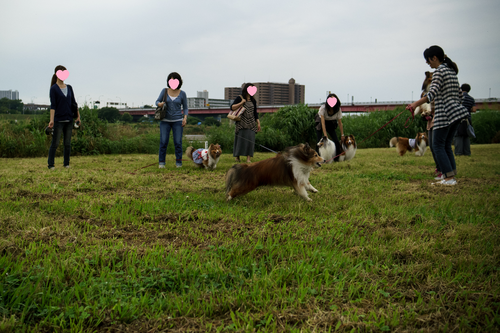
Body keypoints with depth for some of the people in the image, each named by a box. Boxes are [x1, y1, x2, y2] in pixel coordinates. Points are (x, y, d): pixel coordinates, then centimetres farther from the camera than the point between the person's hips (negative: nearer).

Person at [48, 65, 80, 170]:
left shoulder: (69, 87, 11)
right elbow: (53, 105, -10)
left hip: (69, 119, 5)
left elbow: (73, 103, 16)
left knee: (68, 143, 8)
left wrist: (78, 116, 12)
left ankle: (66, 163, 16)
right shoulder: (54, 88, -4)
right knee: (55, 143, -2)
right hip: (58, 120, -5)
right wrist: (51, 120, -17)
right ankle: (50, 164, 5)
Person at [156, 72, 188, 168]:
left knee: (178, 142, -6)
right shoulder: (165, 90, -2)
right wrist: (159, 104, -21)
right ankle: (161, 162, 5)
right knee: (163, 142, -6)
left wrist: (185, 118, -11)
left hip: (177, 121, 0)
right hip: (165, 120, 0)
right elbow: (157, 102, 3)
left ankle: (179, 162, 7)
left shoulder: (182, 93, -3)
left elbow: (185, 108, 5)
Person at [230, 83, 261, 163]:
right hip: (241, 123, -3)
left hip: (251, 123, 3)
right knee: (240, 138, -4)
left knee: (250, 139, -6)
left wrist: (258, 123, 12)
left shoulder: (253, 100, 14)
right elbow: (232, 107, -4)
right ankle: (237, 156, 12)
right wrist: (241, 103, -12)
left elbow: (255, 112, 17)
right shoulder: (240, 98, 2)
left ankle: (248, 158, -6)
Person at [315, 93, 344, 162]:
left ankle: (337, 158, 4)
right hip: (320, 123, -3)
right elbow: (323, 123, -31)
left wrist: (342, 135, -12)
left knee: (336, 140, -9)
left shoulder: (338, 110, -22)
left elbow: (340, 123, -14)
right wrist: (325, 135, -35)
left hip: (331, 124, 3)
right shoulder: (323, 108, -31)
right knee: (319, 141, -16)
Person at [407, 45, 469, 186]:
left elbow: (433, 93, -23)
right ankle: (451, 175, 13)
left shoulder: (439, 71, -10)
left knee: (438, 145, -4)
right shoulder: (451, 70, 17)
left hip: (444, 114, -9)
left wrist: (416, 103, -32)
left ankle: (449, 178, -9)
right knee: (446, 145, 15)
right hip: (455, 111, 9)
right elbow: (459, 94, 19)